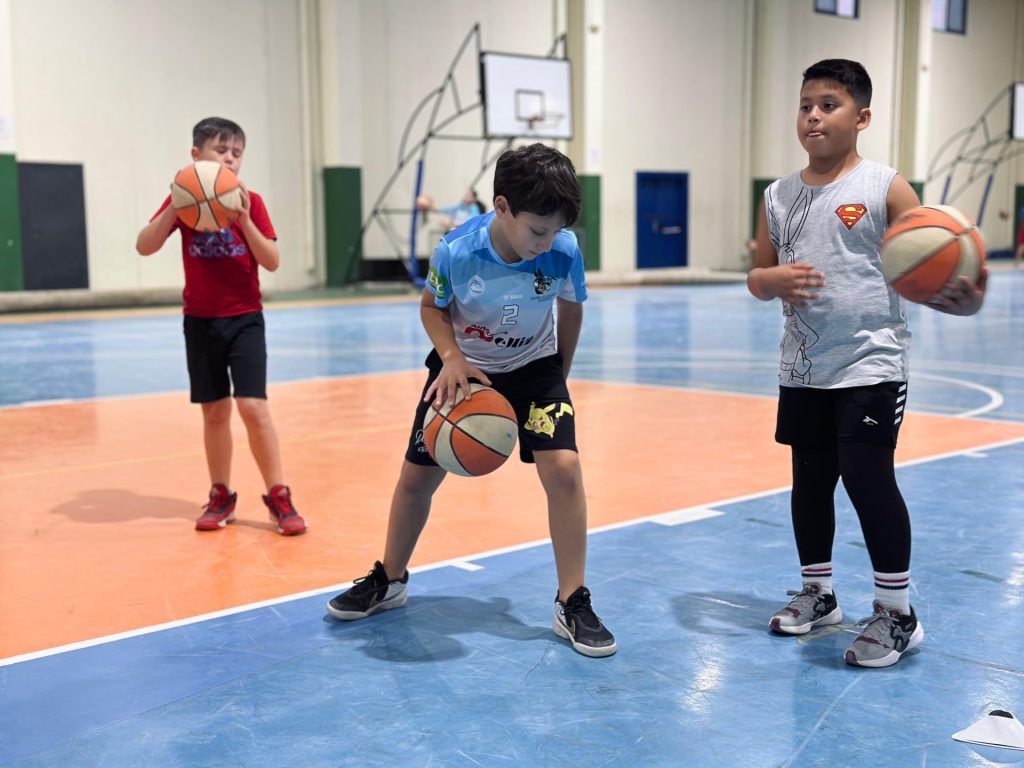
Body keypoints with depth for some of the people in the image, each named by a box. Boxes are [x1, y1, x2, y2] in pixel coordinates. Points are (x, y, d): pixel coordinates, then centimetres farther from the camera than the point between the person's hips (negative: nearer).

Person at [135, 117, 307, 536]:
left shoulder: (250, 202, -3)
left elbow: (272, 262, -9)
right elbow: (144, 247, -11)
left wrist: (245, 221, -22)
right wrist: (175, 207, -23)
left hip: (244, 320, -1)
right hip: (200, 322, 2)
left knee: (253, 406, -10)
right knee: (214, 411, 8)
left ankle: (278, 497, 0)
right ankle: (221, 496, 22)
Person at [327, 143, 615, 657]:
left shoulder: (564, 251, -25)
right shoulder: (456, 251, -28)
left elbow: (571, 310, -4)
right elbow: (431, 307, -8)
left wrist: (558, 378, 4)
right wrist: (451, 357, -26)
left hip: (534, 368, 0)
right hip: (463, 368, 1)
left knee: (563, 467, -19)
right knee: (417, 474, 6)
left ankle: (572, 605, -5)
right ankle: (388, 581, 31)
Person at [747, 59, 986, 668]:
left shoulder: (885, 188, -6)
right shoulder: (779, 196, 7)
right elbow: (757, 279, 11)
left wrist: (965, 298, -29)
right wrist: (774, 280, -12)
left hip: (870, 364, -5)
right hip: (802, 368, 5)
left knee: (869, 479, -7)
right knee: (810, 478, 14)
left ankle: (897, 613, 10)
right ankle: (818, 594, 33)